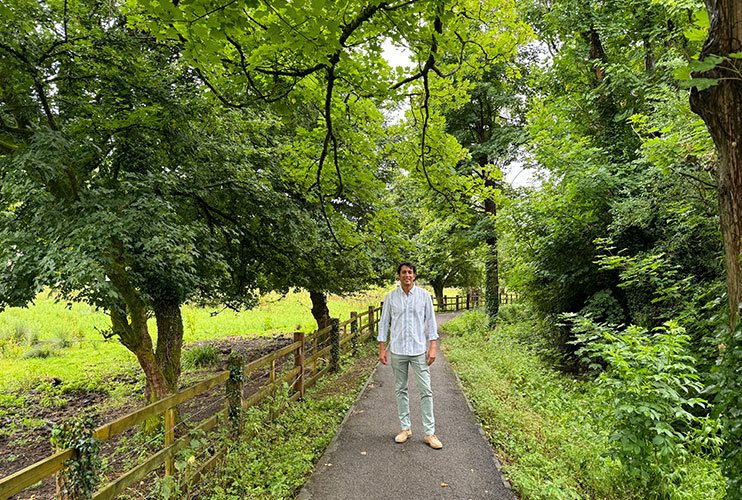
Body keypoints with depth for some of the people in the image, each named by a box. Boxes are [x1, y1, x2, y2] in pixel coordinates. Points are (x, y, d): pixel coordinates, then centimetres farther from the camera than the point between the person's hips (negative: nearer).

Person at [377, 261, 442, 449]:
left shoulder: (424, 295, 1)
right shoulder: (391, 297, 2)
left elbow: (431, 321, 3)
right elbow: (384, 322, 6)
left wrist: (433, 347, -4)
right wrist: (382, 348, 1)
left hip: (419, 350, -1)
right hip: (397, 351, 1)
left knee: (425, 390, -2)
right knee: (400, 390, 9)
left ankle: (430, 433, 6)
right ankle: (405, 428, 21)